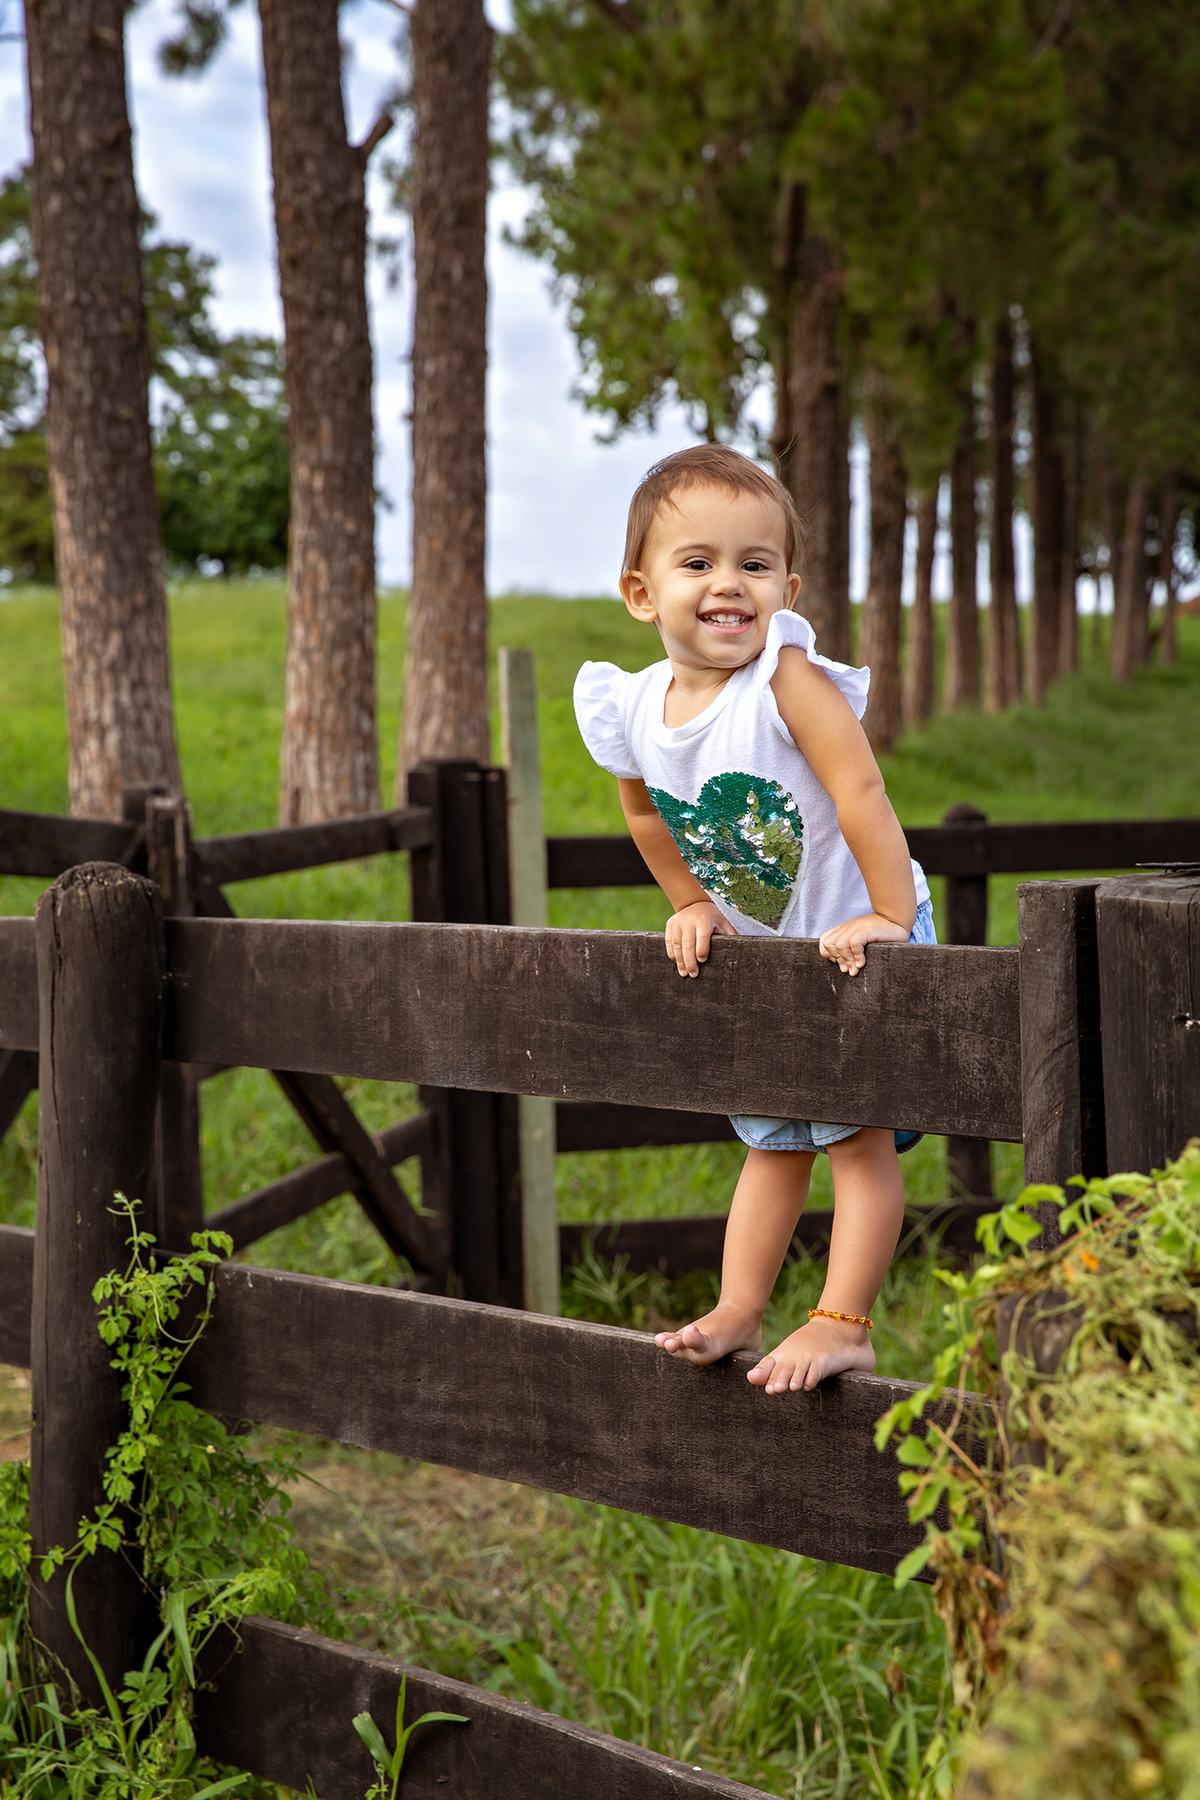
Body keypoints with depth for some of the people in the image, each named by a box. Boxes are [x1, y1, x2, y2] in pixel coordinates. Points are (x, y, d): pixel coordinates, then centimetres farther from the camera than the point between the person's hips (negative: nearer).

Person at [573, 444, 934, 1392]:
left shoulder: (788, 677, -28)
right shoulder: (633, 709, -11)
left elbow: (862, 796, -32)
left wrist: (889, 919, -32)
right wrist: (694, 908, 7)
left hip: (855, 944, -6)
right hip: (755, 951, 6)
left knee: (859, 1135, -3)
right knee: (773, 1143, 18)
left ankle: (843, 1325, 4)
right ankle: (738, 1313, 26)